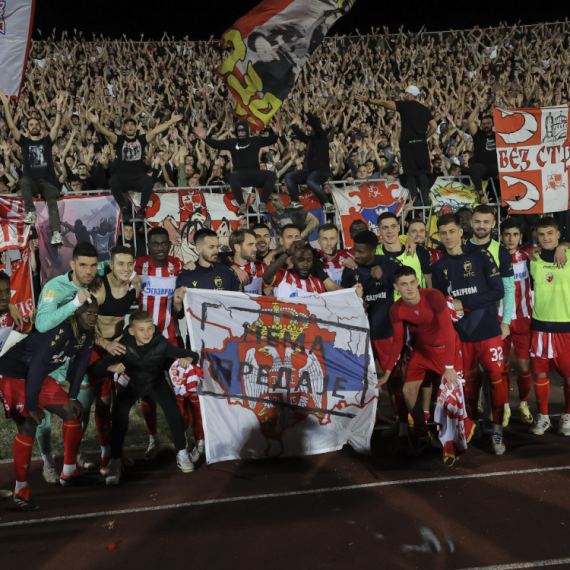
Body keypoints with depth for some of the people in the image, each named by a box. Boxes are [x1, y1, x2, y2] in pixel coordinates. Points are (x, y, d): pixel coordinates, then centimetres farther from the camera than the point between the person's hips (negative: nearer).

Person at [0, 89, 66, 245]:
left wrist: (59, 106, -7)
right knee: (23, 181, -37)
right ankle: (31, 212, -29)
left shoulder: (47, 141, 15)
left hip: (47, 181, 0)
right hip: (31, 181, 0)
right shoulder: (24, 142, 16)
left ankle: (56, 234, -45)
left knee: (52, 202, -29)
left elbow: (56, 126, 3)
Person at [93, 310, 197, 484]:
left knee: (173, 410, -23)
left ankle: (181, 454, -3)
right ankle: (115, 462, -9)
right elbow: (97, 368, -26)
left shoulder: (161, 344, -24)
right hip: (131, 383, 0)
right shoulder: (124, 347, -26)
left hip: (156, 382, 1)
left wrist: (188, 359, -43)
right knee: (120, 414, -26)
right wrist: (112, 367, -48)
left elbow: (193, 355, -19)